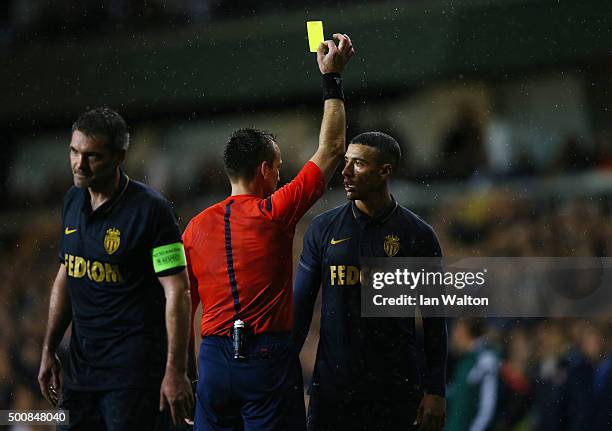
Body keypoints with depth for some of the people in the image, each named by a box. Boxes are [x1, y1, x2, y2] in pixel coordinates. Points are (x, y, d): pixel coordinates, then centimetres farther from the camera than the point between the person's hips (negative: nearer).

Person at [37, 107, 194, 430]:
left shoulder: (150, 210, -14)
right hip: (81, 362, 7)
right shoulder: (73, 201, 8)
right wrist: (49, 351, 16)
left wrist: (175, 371, -21)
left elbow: (177, 292, -16)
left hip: (134, 367, -7)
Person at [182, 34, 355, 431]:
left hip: (214, 360, 5)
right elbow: (331, 149, 3)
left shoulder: (197, 227, 7)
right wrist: (332, 77, 10)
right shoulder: (274, 214, -5)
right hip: (268, 360, -4)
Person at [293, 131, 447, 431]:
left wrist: (435, 392, -2)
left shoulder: (418, 235, 1)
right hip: (332, 383, 1)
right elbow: (301, 306, 9)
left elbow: (434, 321, 3)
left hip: (395, 391, -1)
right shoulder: (323, 229, 6)